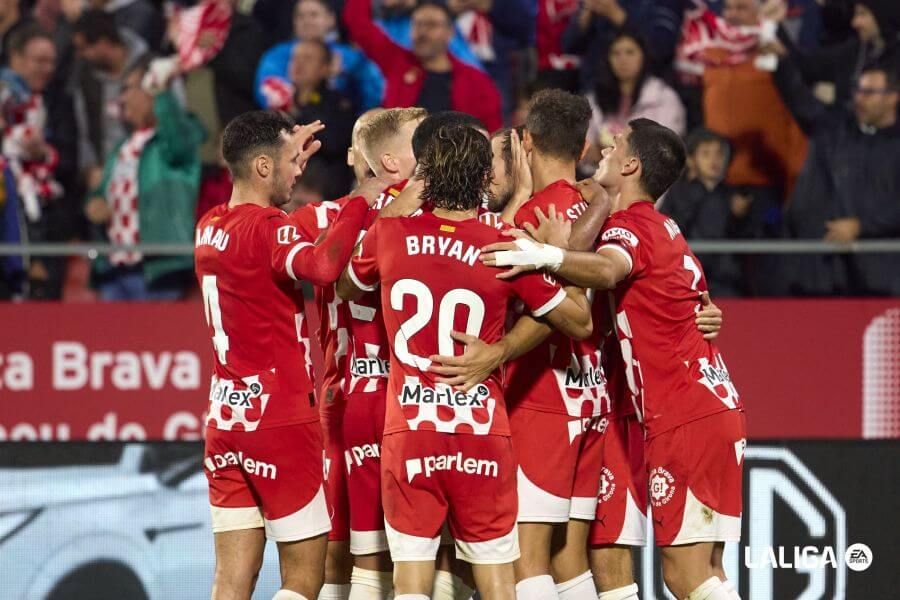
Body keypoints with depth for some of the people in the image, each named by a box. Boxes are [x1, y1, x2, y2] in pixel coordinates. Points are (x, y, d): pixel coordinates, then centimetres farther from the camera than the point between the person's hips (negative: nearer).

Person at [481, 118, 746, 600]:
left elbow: (607, 270, -34)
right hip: (715, 405, 9)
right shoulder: (663, 228, 18)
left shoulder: (631, 225, -11)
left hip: (684, 420, -9)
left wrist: (548, 255, -51)